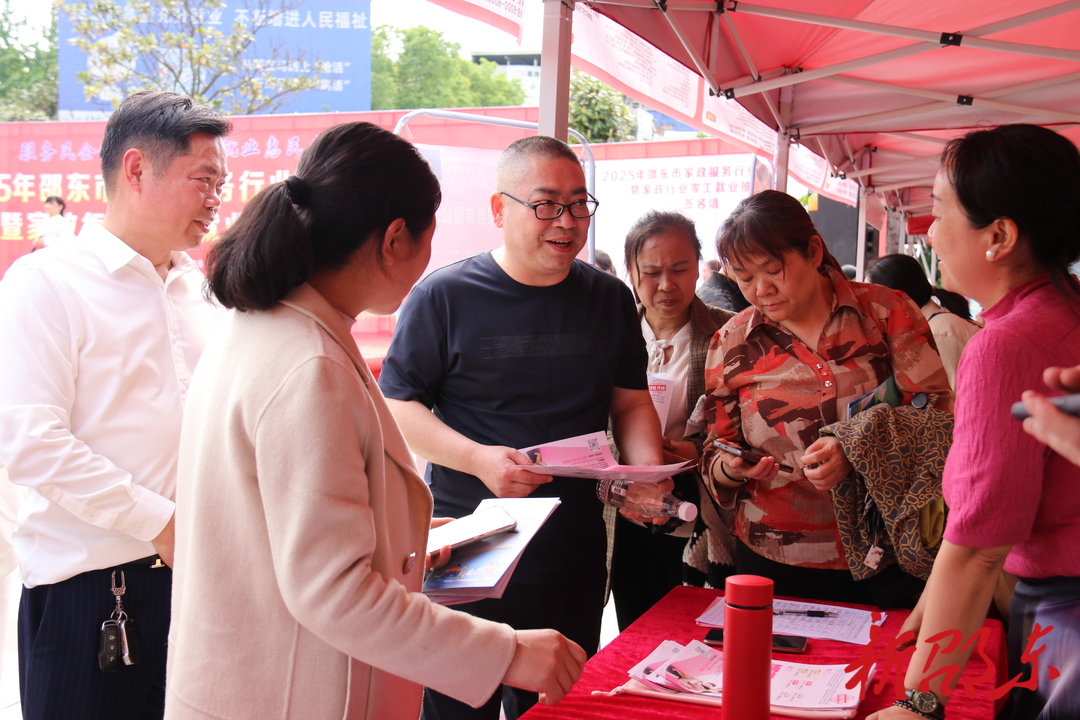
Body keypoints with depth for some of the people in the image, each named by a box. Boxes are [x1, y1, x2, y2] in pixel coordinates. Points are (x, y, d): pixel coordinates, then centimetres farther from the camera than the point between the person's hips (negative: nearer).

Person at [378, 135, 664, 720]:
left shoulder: (610, 299, 9)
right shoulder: (444, 296, -5)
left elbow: (630, 403, 15)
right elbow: (397, 406, -5)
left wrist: (648, 470, -4)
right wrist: (478, 458, -19)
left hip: (574, 555, 4)